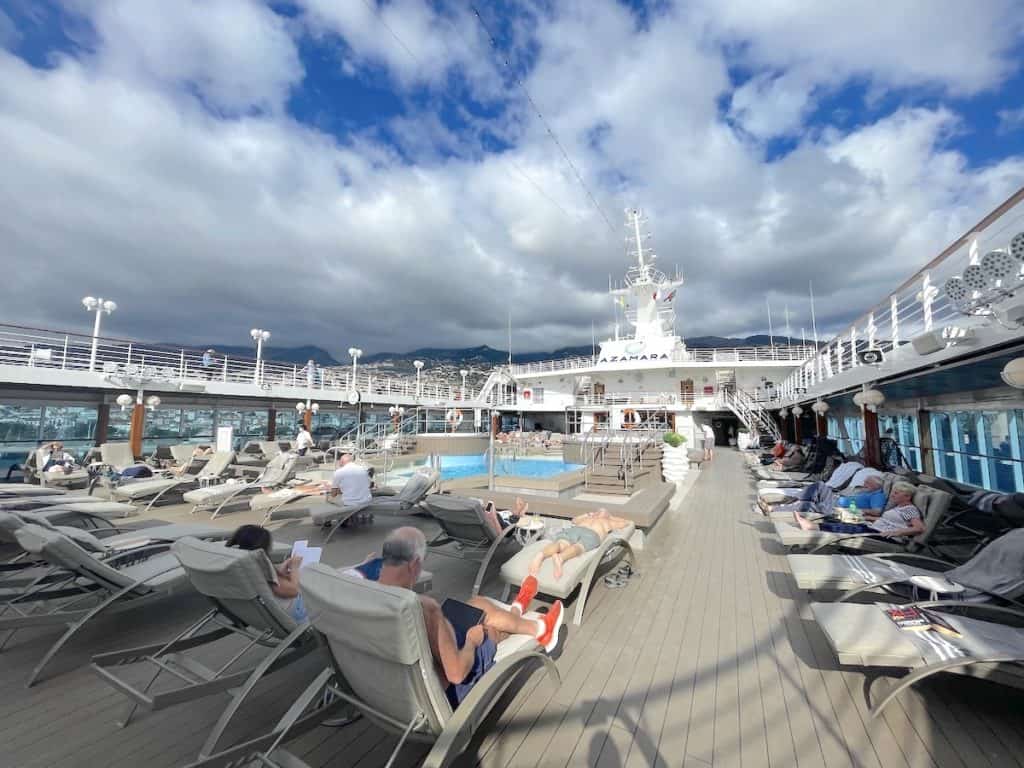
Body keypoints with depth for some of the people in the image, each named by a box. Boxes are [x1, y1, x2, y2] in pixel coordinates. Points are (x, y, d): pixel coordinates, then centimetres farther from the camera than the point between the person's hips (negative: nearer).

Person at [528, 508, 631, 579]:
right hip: (592, 534, -2)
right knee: (578, 547, -31)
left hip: (573, 529, 3)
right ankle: (560, 557, -64)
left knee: (560, 544, -25)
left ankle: (541, 554, -57)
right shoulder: (608, 522, 38)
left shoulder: (586, 518, 43)